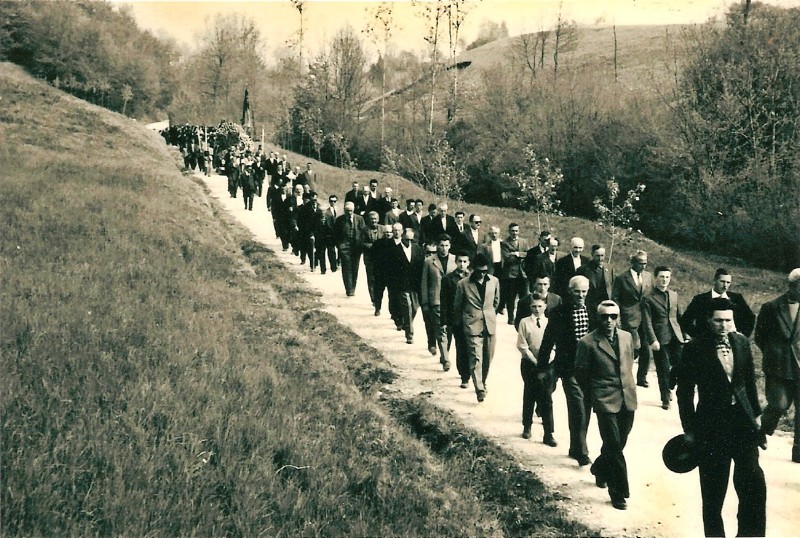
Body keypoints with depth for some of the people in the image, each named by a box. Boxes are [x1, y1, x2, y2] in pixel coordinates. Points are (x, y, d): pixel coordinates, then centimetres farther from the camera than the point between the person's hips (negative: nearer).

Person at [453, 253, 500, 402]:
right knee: (476, 358, -10)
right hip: (472, 325, -3)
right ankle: (479, 390, -12)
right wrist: (459, 324, 12)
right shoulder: (463, 284, -7)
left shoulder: (494, 282, 1)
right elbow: (457, 306, 5)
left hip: (490, 324, 4)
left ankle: (482, 382, 31)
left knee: (488, 358, 11)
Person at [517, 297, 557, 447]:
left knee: (547, 399, -3)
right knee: (529, 396, 11)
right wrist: (535, 362, -10)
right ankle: (527, 427, 28)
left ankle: (548, 434, -1)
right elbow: (522, 346, -6)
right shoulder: (525, 322, -3)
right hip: (529, 363, 0)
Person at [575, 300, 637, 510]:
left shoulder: (627, 337, 7)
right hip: (605, 400, -5)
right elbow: (581, 373, 1)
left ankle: (600, 469, 43)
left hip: (627, 399, 5)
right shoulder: (588, 343, -9)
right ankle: (619, 493, 1)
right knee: (614, 446, -7)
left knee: (618, 444, 14)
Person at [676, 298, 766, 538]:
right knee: (713, 491, 7)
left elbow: (750, 382, 13)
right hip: (712, 426, -3)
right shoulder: (695, 349, -10)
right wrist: (689, 429, -2)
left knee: (753, 483, -6)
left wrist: (755, 415, 12)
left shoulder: (742, 342, 3)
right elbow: (685, 392, -4)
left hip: (742, 421, 3)